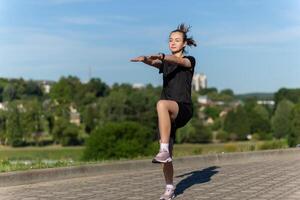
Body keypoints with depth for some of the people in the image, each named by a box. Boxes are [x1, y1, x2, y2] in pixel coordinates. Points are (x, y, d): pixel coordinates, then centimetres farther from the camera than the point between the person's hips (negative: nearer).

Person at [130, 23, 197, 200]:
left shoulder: (190, 60, 6)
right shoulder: (165, 63, 18)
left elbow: (178, 60, -18)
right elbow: (154, 62, -6)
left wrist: (161, 56, -39)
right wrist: (145, 59, -30)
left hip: (183, 108, -5)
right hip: (169, 113, 5)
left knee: (162, 104, -38)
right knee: (167, 155, 0)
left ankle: (164, 150, -41)